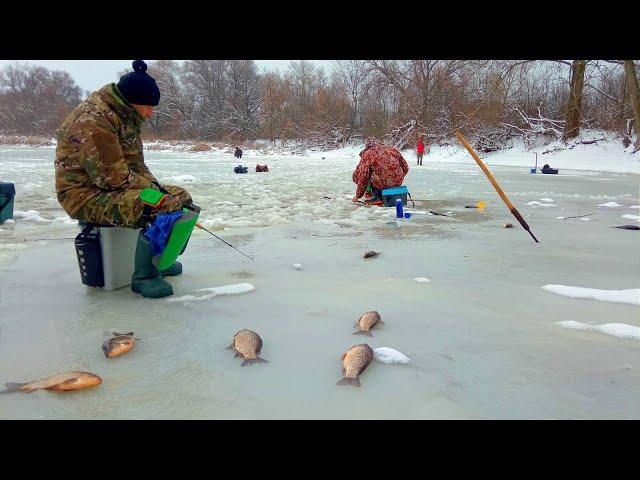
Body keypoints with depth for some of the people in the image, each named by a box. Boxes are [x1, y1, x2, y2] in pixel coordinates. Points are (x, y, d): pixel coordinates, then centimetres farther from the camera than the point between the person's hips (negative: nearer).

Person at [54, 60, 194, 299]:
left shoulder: (125, 116, 10)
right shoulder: (94, 120, -22)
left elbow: (136, 164, 16)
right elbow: (113, 176, -26)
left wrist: (154, 184, 0)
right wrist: (151, 188, -15)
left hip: (118, 186, 10)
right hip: (86, 194, -10)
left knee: (180, 196, 9)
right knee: (158, 208, -33)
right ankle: (144, 276, -18)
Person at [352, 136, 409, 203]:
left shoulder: (367, 155, 1)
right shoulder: (393, 150, 14)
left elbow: (363, 177, -1)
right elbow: (405, 168, 20)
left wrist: (358, 196, 9)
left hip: (381, 185, -6)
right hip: (397, 183, 6)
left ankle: (377, 196, 4)